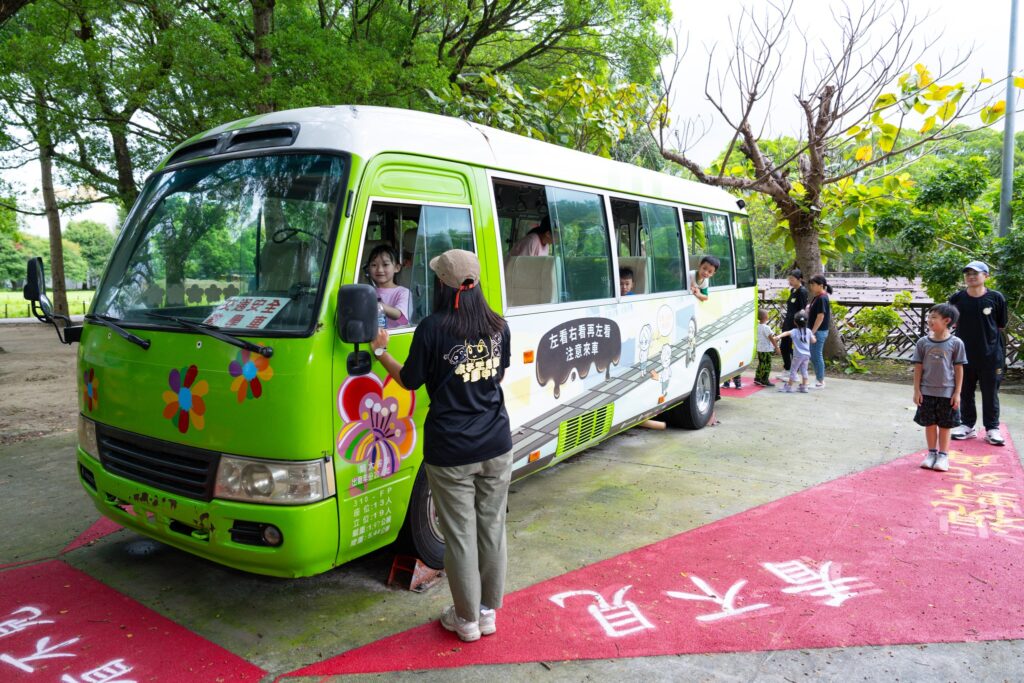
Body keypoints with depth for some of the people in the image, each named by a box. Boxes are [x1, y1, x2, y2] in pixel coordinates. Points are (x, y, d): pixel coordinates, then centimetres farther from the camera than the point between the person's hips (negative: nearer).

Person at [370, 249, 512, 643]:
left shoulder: (433, 329, -14)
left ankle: (467, 620, 25)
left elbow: (410, 381, -3)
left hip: (451, 453, -4)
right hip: (496, 447, 5)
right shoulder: (497, 325, 1)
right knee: (492, 528, 17)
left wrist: (380, 351, 12)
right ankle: (489, 612, 32)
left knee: (460, 536, 9)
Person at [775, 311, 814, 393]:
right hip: (807, 355, 5)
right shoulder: (808, 331, 5)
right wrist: (813, 335, 30)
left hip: (798, 355, -5)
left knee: (793, 370, 4)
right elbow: (813, 341, 9)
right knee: (804, 370, 15)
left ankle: (789, 386, 8)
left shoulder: (795, 331, -9)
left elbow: (787, 333, -28)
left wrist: (779, 336, -44)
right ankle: (804, 387, 18)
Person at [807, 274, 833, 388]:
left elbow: (820, 316, -21)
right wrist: (809, 310, 3)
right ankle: (819, 379, 24)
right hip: (816, 331, 10)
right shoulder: (817, 297, 11)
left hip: (819, 331, -10)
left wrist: (813, 332, -20)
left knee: (817, 356, -2)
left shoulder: (822, 298, -18)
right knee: (813, 356, 16)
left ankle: (820, 382, 7)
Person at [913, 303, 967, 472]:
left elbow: (959, 369, -3)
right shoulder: (923, 342, -2)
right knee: (929, 423, 10)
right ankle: (932, 453, 24)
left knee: (945, 425, 8)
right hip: (927, 392, 2)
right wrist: (917, 390, 0)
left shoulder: (956, 343, -7)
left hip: (947, 393, -2)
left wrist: (957, 393, -4)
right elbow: (918, 367, 2)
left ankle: (943, 455, 20)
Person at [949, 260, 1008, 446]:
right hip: (965, 353, 2)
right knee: (965, 392, 11)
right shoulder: (957, 298, -2)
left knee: (990, 393, 7)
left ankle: (992, 428, 18)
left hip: (990, 354, -2)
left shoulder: (996, 298, -6)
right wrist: (969, 331, 3)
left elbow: (1001, 326, 4)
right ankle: (967, 425, 24)